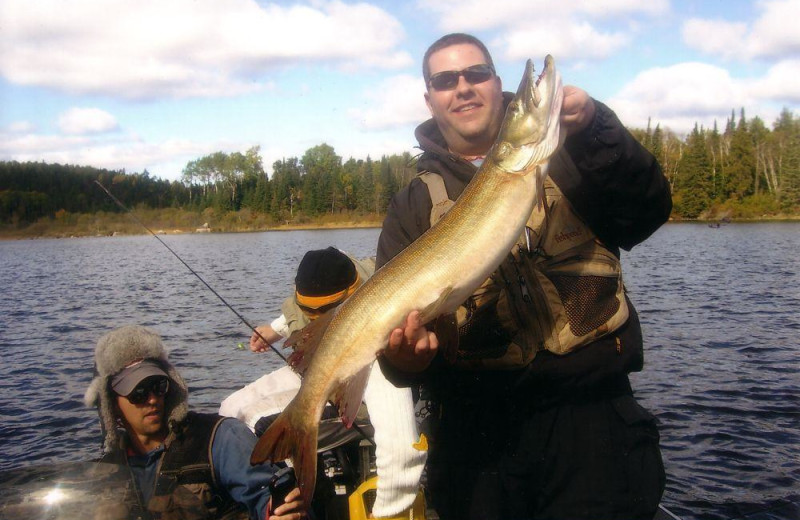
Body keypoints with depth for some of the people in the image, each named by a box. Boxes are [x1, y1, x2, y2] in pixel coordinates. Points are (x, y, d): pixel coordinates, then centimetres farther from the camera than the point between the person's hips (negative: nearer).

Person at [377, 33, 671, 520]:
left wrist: (594, 127, -22)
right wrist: (403, 356, -21)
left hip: (590, 412, 0)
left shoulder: (562, 160, 9)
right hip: (476, 426, 1)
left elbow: (646, 213, -8)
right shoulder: (416, 202, 9)